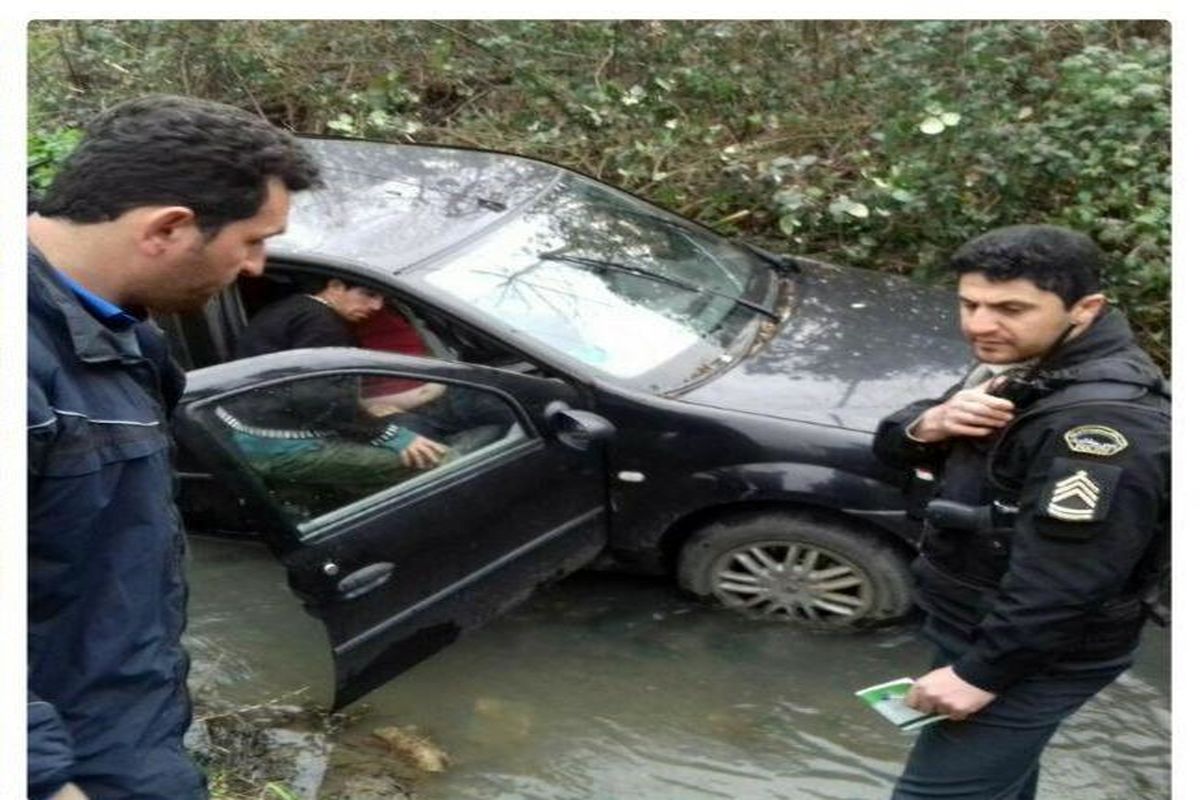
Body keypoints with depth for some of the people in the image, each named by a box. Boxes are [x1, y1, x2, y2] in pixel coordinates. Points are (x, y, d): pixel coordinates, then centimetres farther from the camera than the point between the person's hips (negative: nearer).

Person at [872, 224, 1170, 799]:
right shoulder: (1016, 367, 3)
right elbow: (892, 445, 5)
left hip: (1038, 656, -9)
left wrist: (981, 673, -25)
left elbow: (1064, 580, -32)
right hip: (973, 624, 10)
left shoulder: (1104, 421, -29)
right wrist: (929, 425, -17)